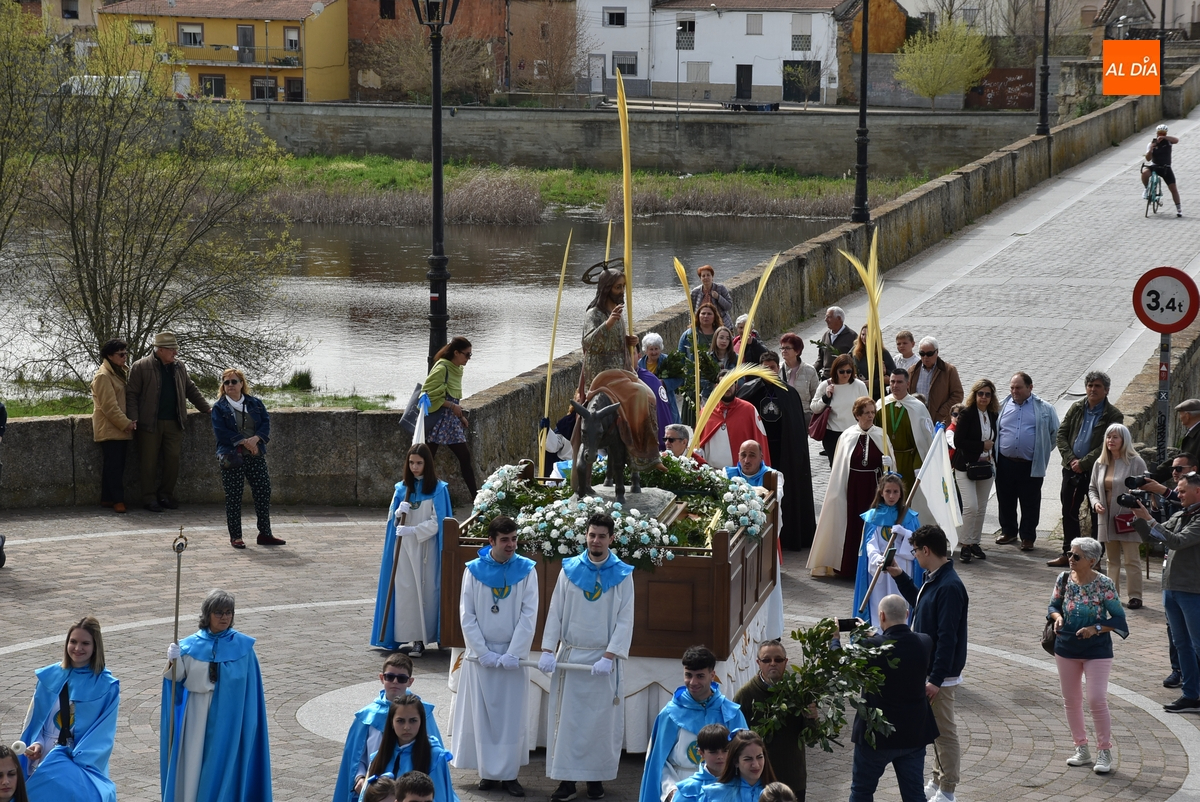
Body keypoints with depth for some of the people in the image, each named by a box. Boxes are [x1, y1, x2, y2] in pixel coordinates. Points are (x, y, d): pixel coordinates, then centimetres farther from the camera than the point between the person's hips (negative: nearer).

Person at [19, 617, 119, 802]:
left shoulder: (106, 686, -2)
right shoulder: (49, 677, 6)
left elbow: (104, 734, -6)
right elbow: (34, 719, 11)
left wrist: (74, 760, -17)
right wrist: (37, 744, -9)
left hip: (85, 763, -3)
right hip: (45, 760, 3)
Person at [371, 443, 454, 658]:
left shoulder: (438, 489, -4)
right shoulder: (402, 489, 10)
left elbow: (437, 522, -9)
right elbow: (392, 519, 13)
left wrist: (413, 531, -21)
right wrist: (399, 512, -9)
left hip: (427, 549, -4)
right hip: (404, 548, 4)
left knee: (426, 590, -4)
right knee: (405, 590, -1)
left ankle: (421, 639, -1)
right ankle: (411, 638, 1)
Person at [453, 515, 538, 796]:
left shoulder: (526, 570, -4)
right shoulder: (474, 570, -4)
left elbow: (529, 615, -6)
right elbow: (466, 615, -3)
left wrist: (513, 654, -12)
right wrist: (483, 654, -10)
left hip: (513, 654, 0)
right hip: (481, 654, 0)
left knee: (512, 717, 3)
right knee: (483, 715, 4)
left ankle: (509, 774, 9)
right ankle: (489, 773, 12)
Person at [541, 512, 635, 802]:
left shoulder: (622, 575, -2)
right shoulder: (570, 569, 1)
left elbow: (625, 621, -6)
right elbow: (555, 613, 0)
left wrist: (609, 657, -15)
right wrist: (548, 651, -9)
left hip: (603, 658, -1)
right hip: (569, 655, 1)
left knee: (600, 720, 4)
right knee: (566, 718, 1)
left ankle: (596, 778, 14)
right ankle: (567, 778, 6)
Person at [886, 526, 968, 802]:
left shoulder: (949, 587, -25)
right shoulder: (934, 579, 6)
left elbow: (947, 638, -26)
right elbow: (919, 603, 28)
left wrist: (936, 679, -26)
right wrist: (899, 577, 19)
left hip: (941, 675, -10)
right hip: (928, 669, 10)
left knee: (944, 731, 1)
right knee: (935, 729, 18)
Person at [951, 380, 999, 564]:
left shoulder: (994, 416, 8)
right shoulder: (966, 414, -10)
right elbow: (958, 441, -15)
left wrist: (992, 453, 1)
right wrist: (982, 446, -13)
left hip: (986, 466, 6)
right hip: (966, 466, -6)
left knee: (981, 508, 8)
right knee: (971, 506, -14)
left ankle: (974, 542, 18)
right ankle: (965, 544, -4)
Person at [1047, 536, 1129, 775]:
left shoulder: (1104, 585, -14)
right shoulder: (1064, 579, -3)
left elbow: (1118, 618, -10)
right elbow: (1054, 605, 9)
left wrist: (1095, 628, -23)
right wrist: (1057, 617, -13)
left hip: (1097, 650, -5)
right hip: (1066, 647, 5)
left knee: (1097, 700, -10)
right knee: (1071, 700, 11)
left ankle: (1105, 751, 4)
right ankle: (1081, 749, 25)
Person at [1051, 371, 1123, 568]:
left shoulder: (1113, 415, -7)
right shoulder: (1076, 408, 8)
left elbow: (1106, 446, -14)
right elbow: (1061, 435, 7)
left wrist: (1083, 463, -17)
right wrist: (1070, 459, -8)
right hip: (1071, 469, 5)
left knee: (1097, 515, 2)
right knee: (1069, 512, 11)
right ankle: (1068, 554, 21)